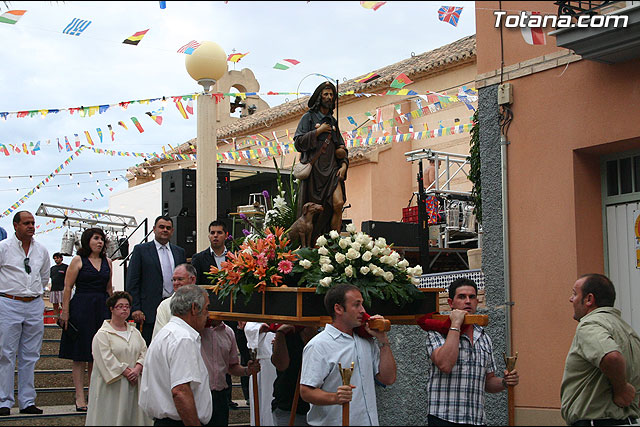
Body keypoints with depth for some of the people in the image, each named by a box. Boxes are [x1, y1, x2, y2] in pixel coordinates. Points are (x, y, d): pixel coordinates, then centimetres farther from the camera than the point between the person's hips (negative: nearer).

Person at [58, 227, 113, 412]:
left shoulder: (107, 262, 12)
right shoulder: (78, 260, -1)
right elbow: (68, 288, -4)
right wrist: (65, 312, -10)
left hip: (102, 309, 4)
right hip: (81, 308, -4)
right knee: (80, 356, -1)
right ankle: (80, 398, 3)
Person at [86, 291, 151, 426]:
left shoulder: (134, 332, 14)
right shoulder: (102, 334, -4)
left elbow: (144, 352, 6)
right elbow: (107, 359, -13)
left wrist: (137, 369, -12)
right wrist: (127, 372, -16)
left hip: (133, 384, 5)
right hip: (113, 386, -5)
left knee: (132, 415, 5)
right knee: (112, 416, -3)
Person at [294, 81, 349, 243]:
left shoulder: (333, 121, 21)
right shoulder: (309, 117, 5)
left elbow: (342, 147, 21)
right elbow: (299, 142, -7)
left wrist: (344, 164, 4)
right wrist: (319, 131, -8)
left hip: (332, 169, 4)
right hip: (314, 169, -4)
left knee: (338, 203, -15)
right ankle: (311, 244, 6)